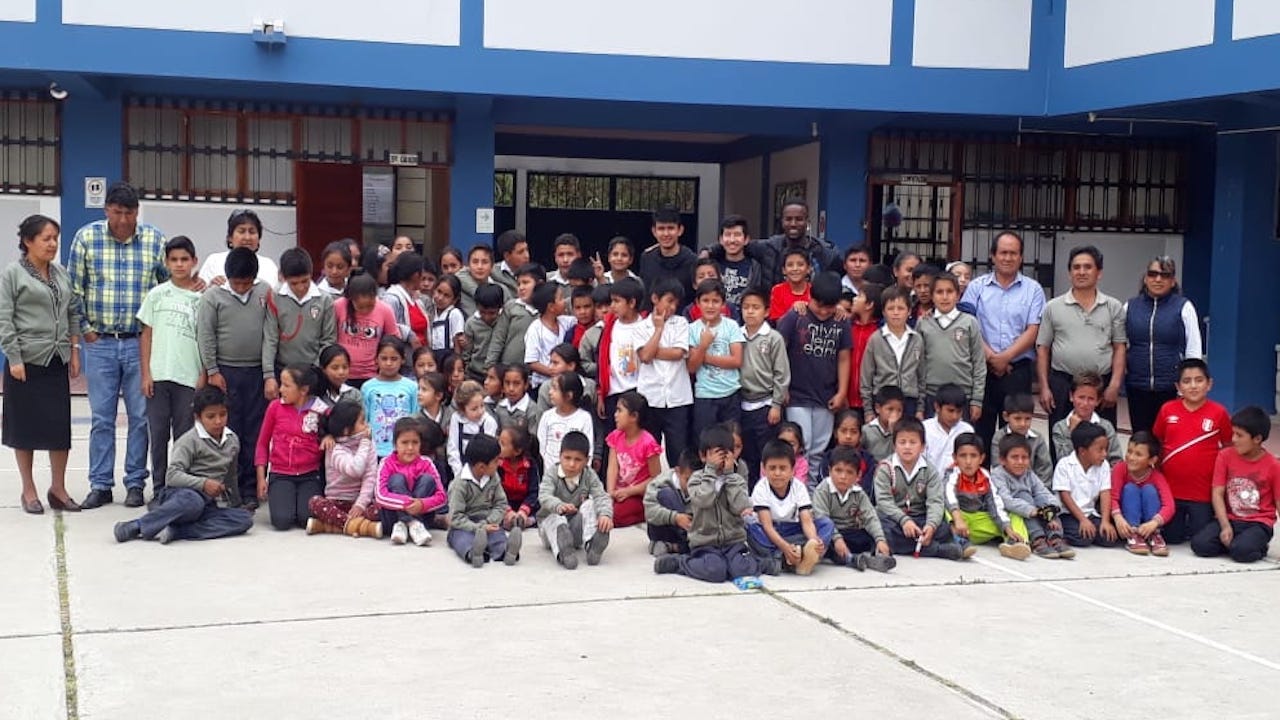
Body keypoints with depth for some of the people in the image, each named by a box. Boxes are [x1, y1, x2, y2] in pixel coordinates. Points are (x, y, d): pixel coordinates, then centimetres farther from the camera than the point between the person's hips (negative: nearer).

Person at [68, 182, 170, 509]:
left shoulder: (155, 240, 1)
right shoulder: (86, 237, 0)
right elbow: (73, 288, 5)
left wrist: (193, 287, -9)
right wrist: (85, 329, 2)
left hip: (141, 343, 0)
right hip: (100, 344, 0)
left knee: (141, 417, 4)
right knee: (102, 418, 5)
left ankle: (135, 484, 15)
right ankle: (100, 485, 14)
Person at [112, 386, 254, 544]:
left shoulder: (233, 440, 12)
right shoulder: (190, 441, -5)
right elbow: (172, 475, -15)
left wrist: (235, 500, 34)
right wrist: (203, 483, -24)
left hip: (209, 504, 6)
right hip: (181, 494, -6)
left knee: (245, 519, -24)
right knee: (192, 500, -44)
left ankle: (173, 531, -31)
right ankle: (136, 526, -29)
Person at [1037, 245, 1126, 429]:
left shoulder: (1113, 307, 6)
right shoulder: (1053, 307, 5)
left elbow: (1119, 349, 4)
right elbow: (1043, 349, 6)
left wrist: (1114, 386, -6)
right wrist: (1044, 387, -1)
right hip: (1062, 384, 0)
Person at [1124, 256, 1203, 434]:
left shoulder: (1184, 307, -1)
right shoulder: (1130, 306, 8)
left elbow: (1194, 351, 0)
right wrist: (1121, 370, 7)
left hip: (1171, 388, -3)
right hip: (1137, 387, 3)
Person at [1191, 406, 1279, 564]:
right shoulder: (1225, 456, 0)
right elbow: (1217, 494, -5)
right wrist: (1225, 526, -18)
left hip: (1258, 523, -3)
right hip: (1229, 520, 3)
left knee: (1242, 551, -33)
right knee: (1199, 544, -23)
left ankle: (1257, 545, 1)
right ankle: (1235, 541, 3)